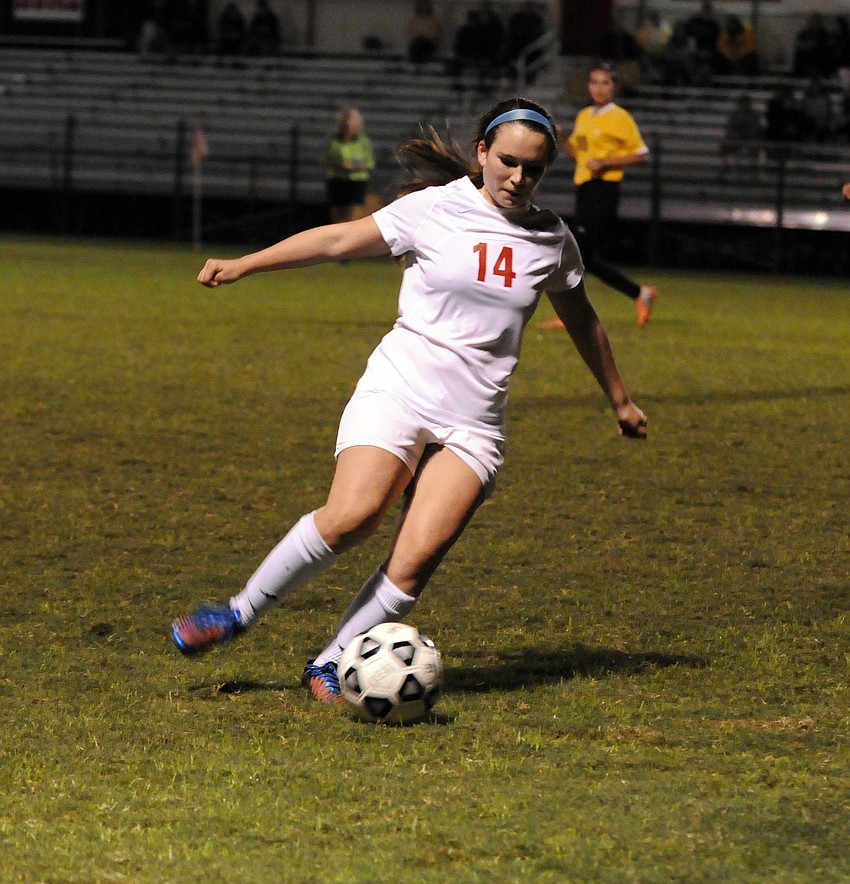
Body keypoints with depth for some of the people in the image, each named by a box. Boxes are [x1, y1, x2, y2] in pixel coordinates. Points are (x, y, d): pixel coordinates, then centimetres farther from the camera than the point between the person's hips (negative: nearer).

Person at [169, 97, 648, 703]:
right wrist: (244, 265, -5)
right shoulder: (434, 209, -1)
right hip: (399, 389, -3)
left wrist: (620, 401, 35)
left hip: (475, 421, 3)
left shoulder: (552, 239, 9)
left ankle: (331, 666, -3)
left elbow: (583, 321, 25)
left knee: (419, 556, -16)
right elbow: (339, 241, 1)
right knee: (352, 516, -25)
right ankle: (240, 613, -7)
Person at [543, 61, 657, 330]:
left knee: (580, 252, -11)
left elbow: (641, 154, -8)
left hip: (604, 189, -8)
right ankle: (640, 294, 16)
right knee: (590, 259, 5)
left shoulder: (620, 118, -5)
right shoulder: (584, 116, 17)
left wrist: (604, 162, -16)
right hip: (584, 188, 8)